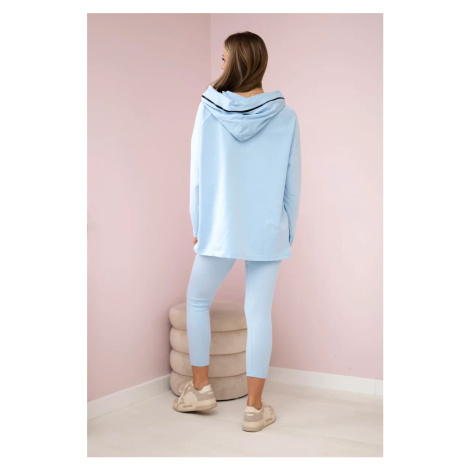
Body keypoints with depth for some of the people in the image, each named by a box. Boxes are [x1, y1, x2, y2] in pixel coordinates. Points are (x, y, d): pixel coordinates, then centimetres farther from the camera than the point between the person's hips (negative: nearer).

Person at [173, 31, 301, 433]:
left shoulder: (209, 110, -5)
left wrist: (197, 223, 8)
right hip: (268, 230, 1)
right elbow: (292, 179, 1)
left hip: (220, 227, -1)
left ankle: (200, 387, 26)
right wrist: (289, 228, 12)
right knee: (259, 314, 5)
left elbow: (198, 172, -2)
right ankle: (255, 407, 13)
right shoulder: (285, 116, -3)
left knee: (197, 301, 19)